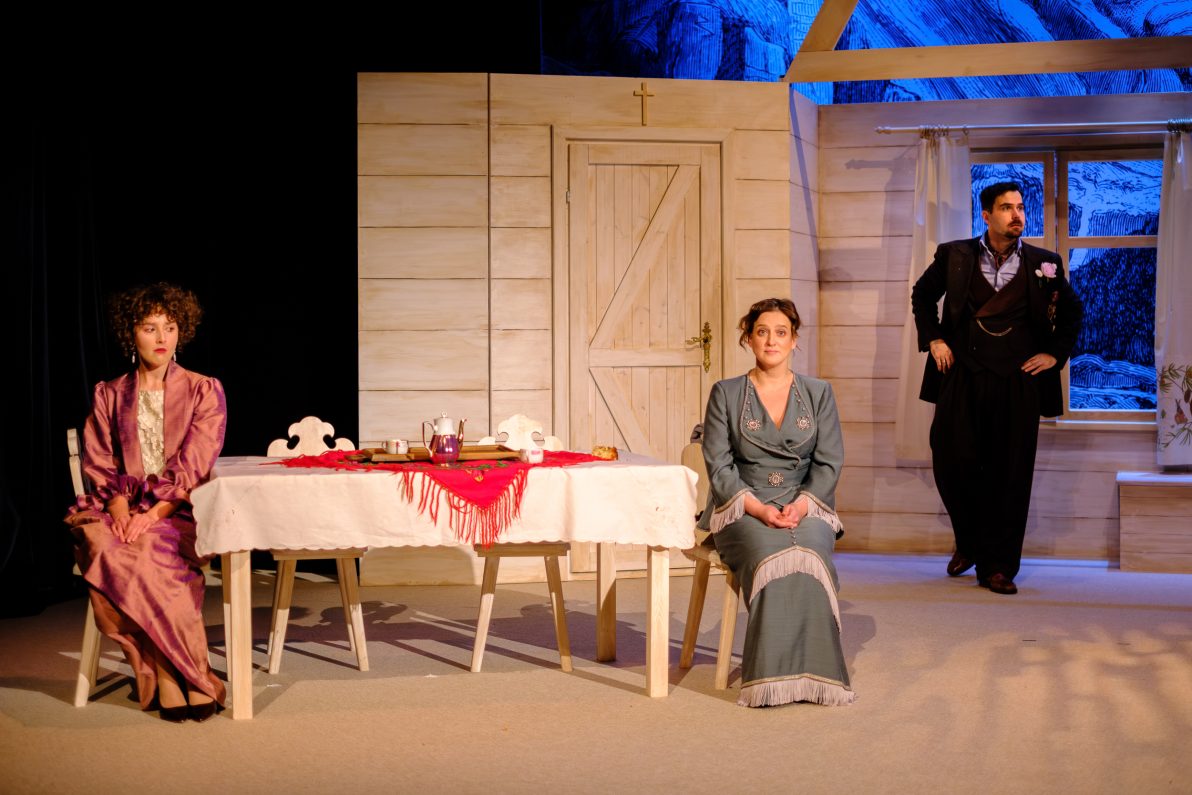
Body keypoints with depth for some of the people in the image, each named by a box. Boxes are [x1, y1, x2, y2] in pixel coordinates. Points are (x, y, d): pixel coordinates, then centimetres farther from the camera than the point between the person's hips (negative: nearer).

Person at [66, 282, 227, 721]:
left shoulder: (204, 391, 9)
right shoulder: (109, 395, 18)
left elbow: (195, 467, -2)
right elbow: (99, 464, 8)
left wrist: (155, 513, -16)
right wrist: (119, 508, -12)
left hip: (179, 513, -2)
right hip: (121, 511, 2)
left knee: (152, 552, -36)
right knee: (104, 550, -32)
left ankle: (167, 677, -27)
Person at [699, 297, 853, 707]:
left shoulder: (819, 393, 14)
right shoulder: (725, 393, 8)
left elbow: (829, 462, 6)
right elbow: (718, 465, 0)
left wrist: (801, 505, -13)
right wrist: (758, 508, -15)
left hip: (806, 508, 1)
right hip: (743, 510, -1)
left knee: (809, 554, -33)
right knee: (773, 554, -34)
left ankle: (810, 676, -26)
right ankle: (776, 677, -30)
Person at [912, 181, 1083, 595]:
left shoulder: (1044, 263, 7)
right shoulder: (955, 255, 5)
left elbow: (1072, 311, 20)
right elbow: (922, 294, 20)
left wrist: (1055, 353, 9)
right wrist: (933, 339, 9)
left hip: (1017, 381, 0)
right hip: (961, 375, 0)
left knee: (1010, 474, 1)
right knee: (952, 461, -5)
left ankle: (998, 566, 9)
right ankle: (968, 543, 22)